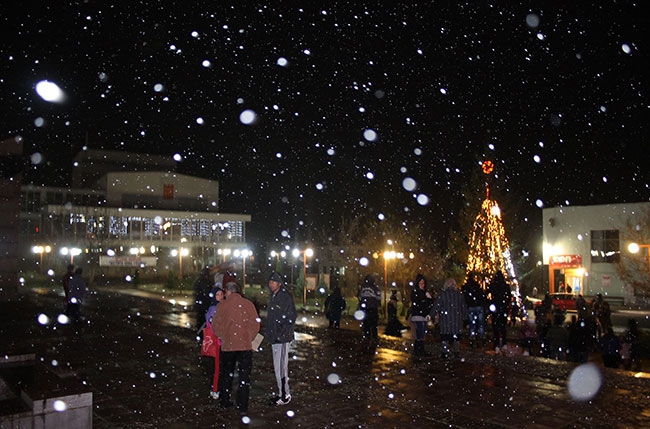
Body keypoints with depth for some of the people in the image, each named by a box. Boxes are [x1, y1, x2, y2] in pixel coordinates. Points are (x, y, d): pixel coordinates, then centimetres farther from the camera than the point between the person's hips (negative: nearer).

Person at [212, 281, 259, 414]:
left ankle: (225, 403, 25)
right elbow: (255, 324, -4)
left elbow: (216, 325, -3)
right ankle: (242, 406, 7)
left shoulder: (223, 304, -3)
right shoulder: (248, 304, -1)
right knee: (244, 376, 7)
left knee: (226, 374, 17)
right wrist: (249, 338, 9)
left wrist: (223, 337, 11)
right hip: (245, 345, 0)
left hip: (227, 345, 0)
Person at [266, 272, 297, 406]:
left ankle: (285, 395, 3)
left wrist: (282, 333, -18)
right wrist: (270, 333, 16)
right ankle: (282, 393, 24)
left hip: (283, 338, -9)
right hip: (275, 337, 9)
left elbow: (291, 317, -17)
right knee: (278, 366, 14)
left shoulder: (285, 297, -13)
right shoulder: (273, 297, 14)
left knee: (281, 366, -6)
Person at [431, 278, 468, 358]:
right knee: (456, 336, 12)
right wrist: (464, 318, 20)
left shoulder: (443, 295, -7)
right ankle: (457, 352, 13)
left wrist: (431, 315, -3)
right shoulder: (459, 295, 5)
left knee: (445, 337, 4)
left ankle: (445, 353, 2)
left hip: (445, 319, -3)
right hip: (457, 319, 3)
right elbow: (464, 307, 11)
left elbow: (437, 306, -9)